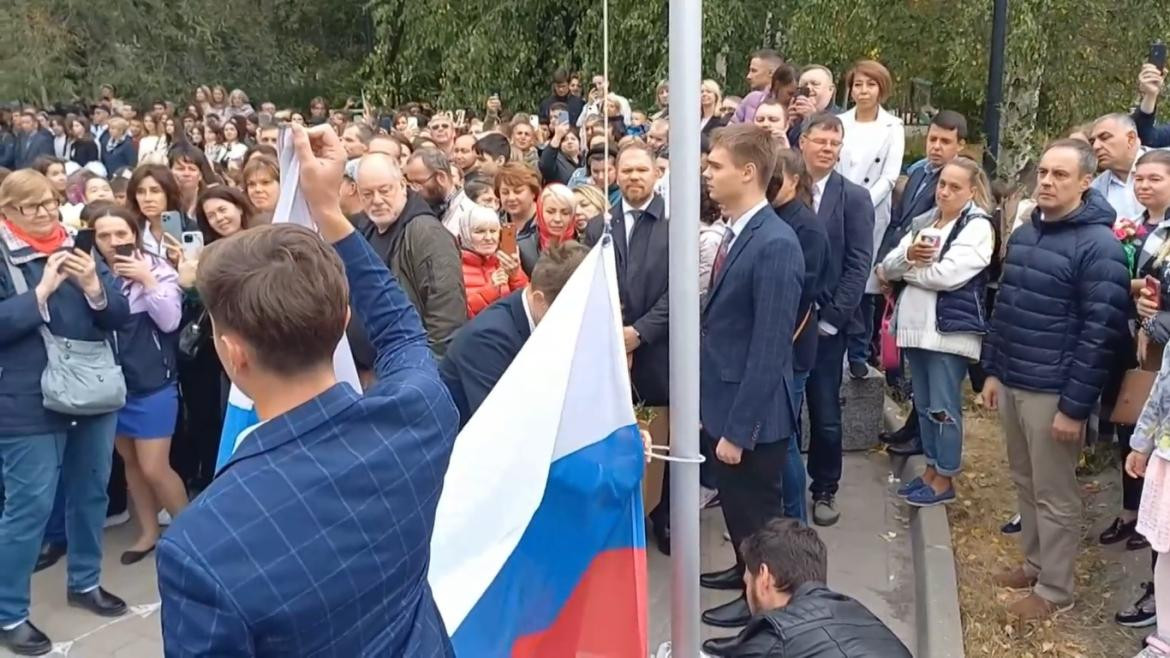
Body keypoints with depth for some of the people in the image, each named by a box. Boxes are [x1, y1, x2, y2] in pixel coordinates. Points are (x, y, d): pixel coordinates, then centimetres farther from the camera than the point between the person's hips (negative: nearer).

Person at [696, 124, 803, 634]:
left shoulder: (775, 245, -24)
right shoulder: (734, 232, 4)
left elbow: (768, 349, -24)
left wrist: (738, 428, -21)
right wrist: (710, 406, 14)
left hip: (752, 413, -8)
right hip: (723, 400, 8)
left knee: (756, 510, 12)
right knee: (734, 502, 25)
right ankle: (747, 571, 47)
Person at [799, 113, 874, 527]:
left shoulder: (854, 198, 1)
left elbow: (858, 265, -4)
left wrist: (830, 318, -10)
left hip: (824, 323, -1)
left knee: (825, 414, 8)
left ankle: (824, 489, 26)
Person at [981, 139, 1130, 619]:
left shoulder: (1098, 246, -15)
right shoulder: (1024, 234, 10)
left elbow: (1100, 332, -17)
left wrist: (1075, 406, -18)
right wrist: (992, 369, 14)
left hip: (1053, 393, -7)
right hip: (1012, 383, 7)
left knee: (1055, 494, 5)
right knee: (1025, 483, 19)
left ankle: (1055, 589, 20)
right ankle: (1035, 563, 36)